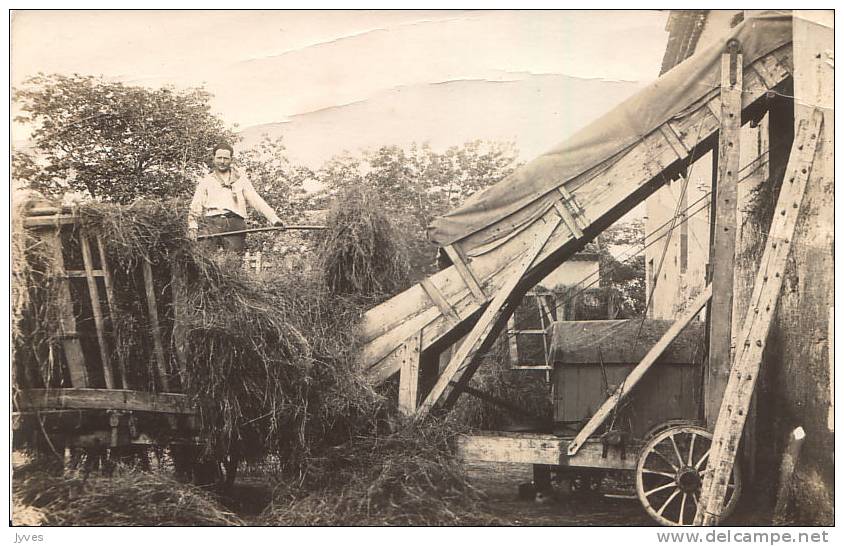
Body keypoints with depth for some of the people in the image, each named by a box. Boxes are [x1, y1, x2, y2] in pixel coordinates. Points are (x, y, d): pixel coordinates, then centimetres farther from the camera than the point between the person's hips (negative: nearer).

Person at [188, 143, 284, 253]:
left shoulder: (241, 180, 20)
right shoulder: (206, 181, 19)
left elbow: (257, 201, 11)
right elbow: (196, 206, 11)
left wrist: (274, 219, -3)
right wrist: (192, 227, -8)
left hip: (235, 223, 0)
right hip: (212, 222, 0)